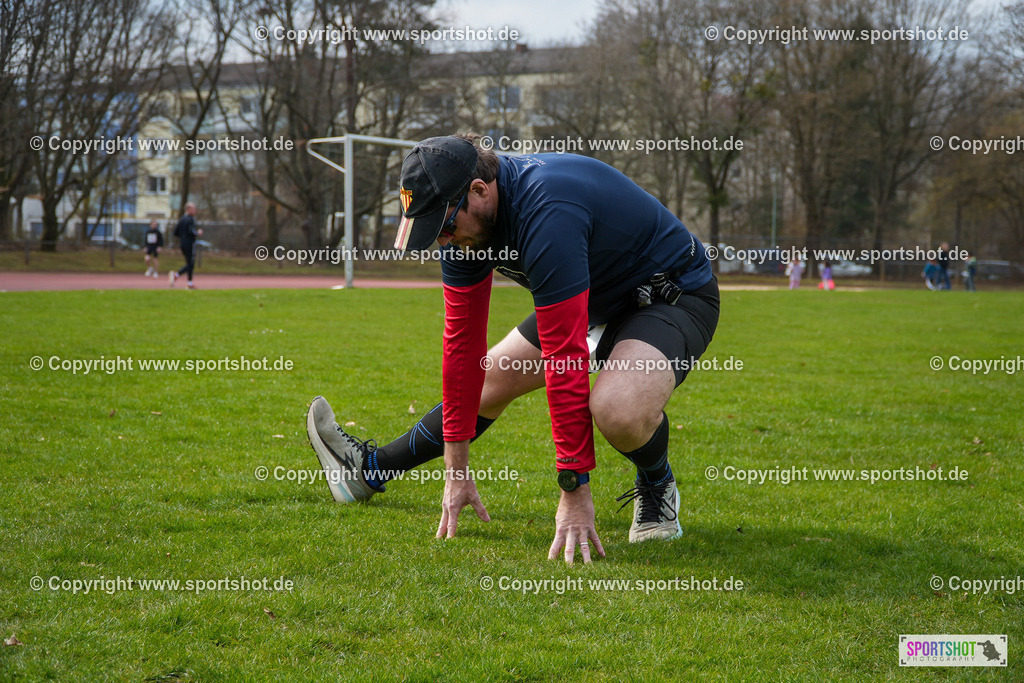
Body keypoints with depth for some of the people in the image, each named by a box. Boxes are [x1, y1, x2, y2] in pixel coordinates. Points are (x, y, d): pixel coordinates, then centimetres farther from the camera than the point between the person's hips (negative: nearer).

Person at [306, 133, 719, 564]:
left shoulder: (547, 216, -38)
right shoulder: (463, 221, -12)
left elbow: (567, 360, -39)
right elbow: (462, 342, -6)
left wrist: (574, 492, -37)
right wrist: (456, 469, -6)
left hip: (676, 297, -8)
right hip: (596, 299, 8)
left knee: (617, 408, -36)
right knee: (491, 377, 14)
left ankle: (656, 488, -2)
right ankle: (371, 470, 35)